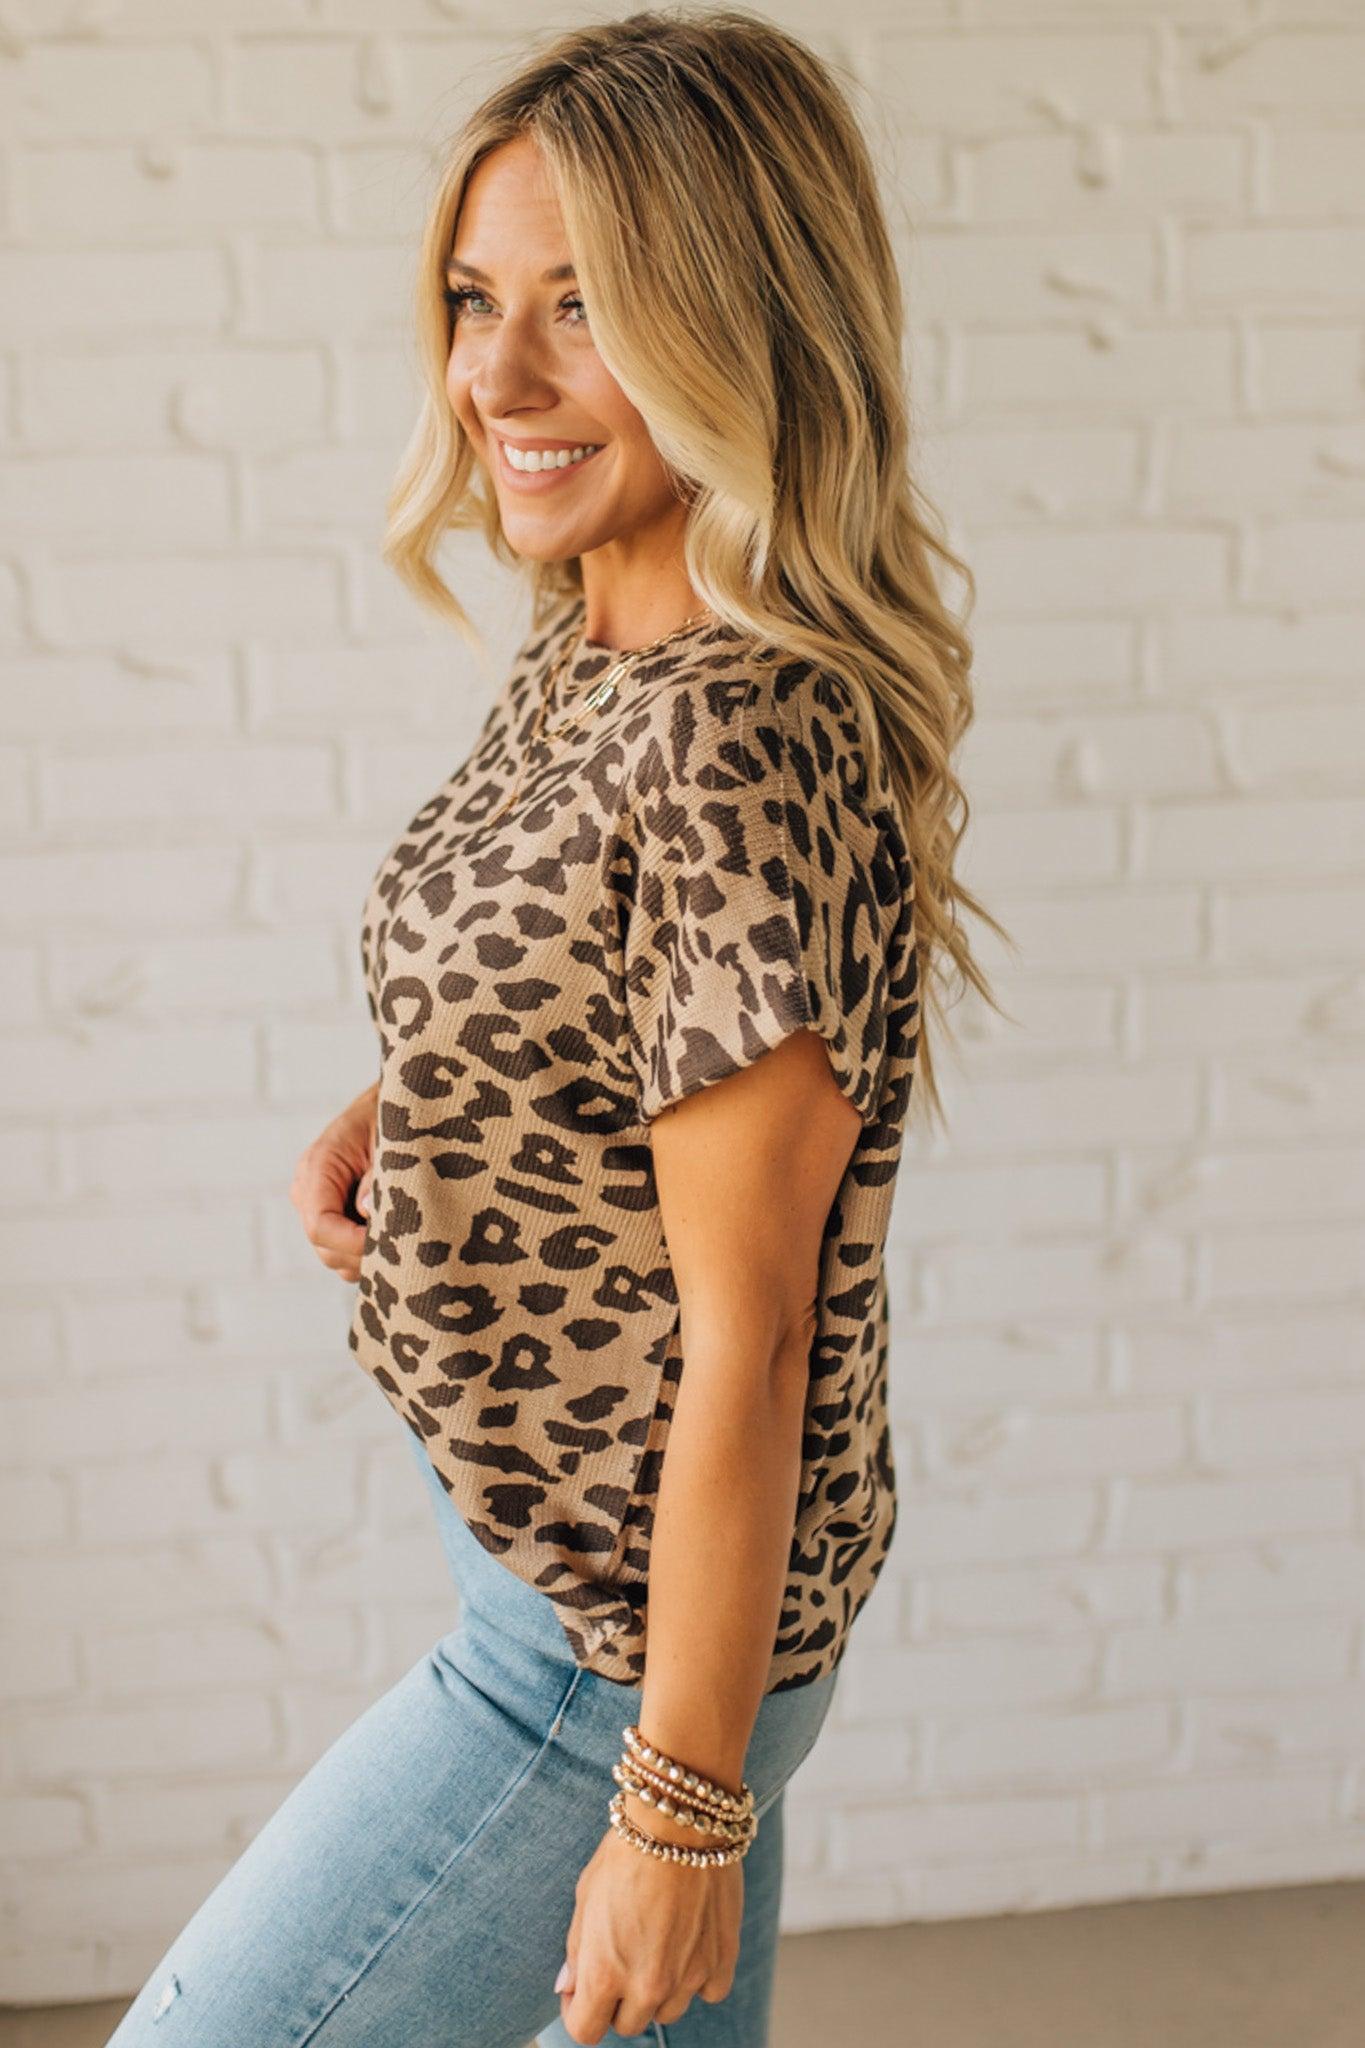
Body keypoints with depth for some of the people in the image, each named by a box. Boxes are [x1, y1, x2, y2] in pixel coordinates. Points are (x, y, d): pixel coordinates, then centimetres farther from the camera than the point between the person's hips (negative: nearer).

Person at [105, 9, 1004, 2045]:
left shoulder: (746, 748, -29)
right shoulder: (588, 657, -1)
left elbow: (747, 1336, -25)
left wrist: (682, 1814, -17)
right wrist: (390, 1113, -4)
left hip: (631, 1632, -8)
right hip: (540, 1526, 8)